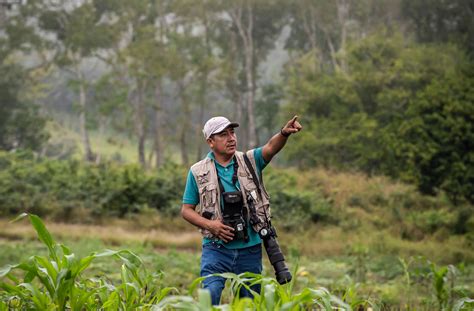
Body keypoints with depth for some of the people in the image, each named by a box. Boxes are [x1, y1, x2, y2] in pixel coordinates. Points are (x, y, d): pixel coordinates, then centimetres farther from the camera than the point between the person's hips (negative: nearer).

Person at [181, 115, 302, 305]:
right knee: (209, 297, -21)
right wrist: (210, 225, -11)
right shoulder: (198, 172, 3)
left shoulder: (250, 162, 5)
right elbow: (186, 210, 7)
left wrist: (284, 133, -37)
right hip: (216, 248, -2)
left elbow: (271, 147, -14)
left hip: (250, 249, 2)